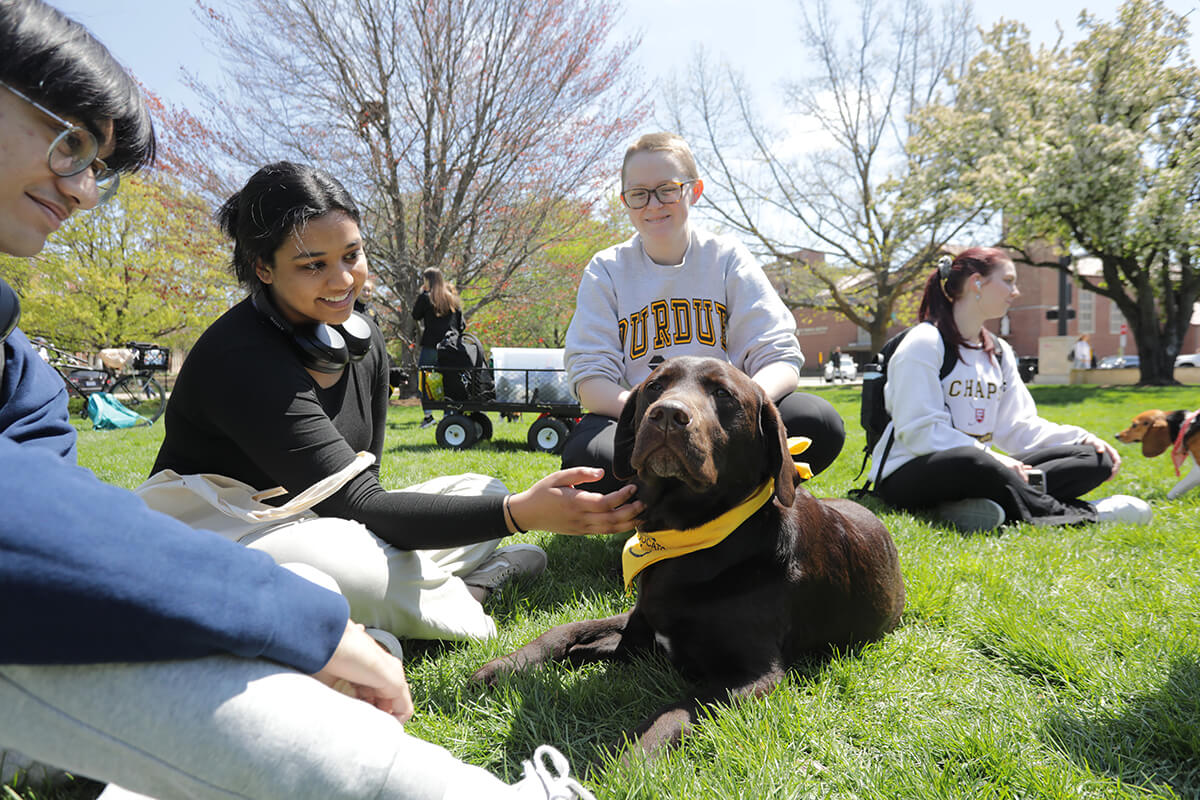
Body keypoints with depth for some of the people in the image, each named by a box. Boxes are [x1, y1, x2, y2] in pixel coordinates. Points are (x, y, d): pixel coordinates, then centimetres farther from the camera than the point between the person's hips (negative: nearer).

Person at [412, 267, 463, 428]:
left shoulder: (426, 297, -4)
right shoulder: (452, 298, 12)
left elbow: (416, 316, 9)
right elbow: (461, 324, 13)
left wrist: (421, 294, 10)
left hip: (431, 345, -5)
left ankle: (428, 415, -4)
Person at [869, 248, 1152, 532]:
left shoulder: (999, 351, 17)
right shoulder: (924, 343, -8)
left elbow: (1018, 425, 14)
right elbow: (919, 430, -18)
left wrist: (1082, 438, -2)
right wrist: (991, 458, -25)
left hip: (977, 468, 8)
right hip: (911, 475, -8)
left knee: (1094, 458, -7)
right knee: (972, 463, -42)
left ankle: (971, 506, -31)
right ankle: (1080, 514, -22)